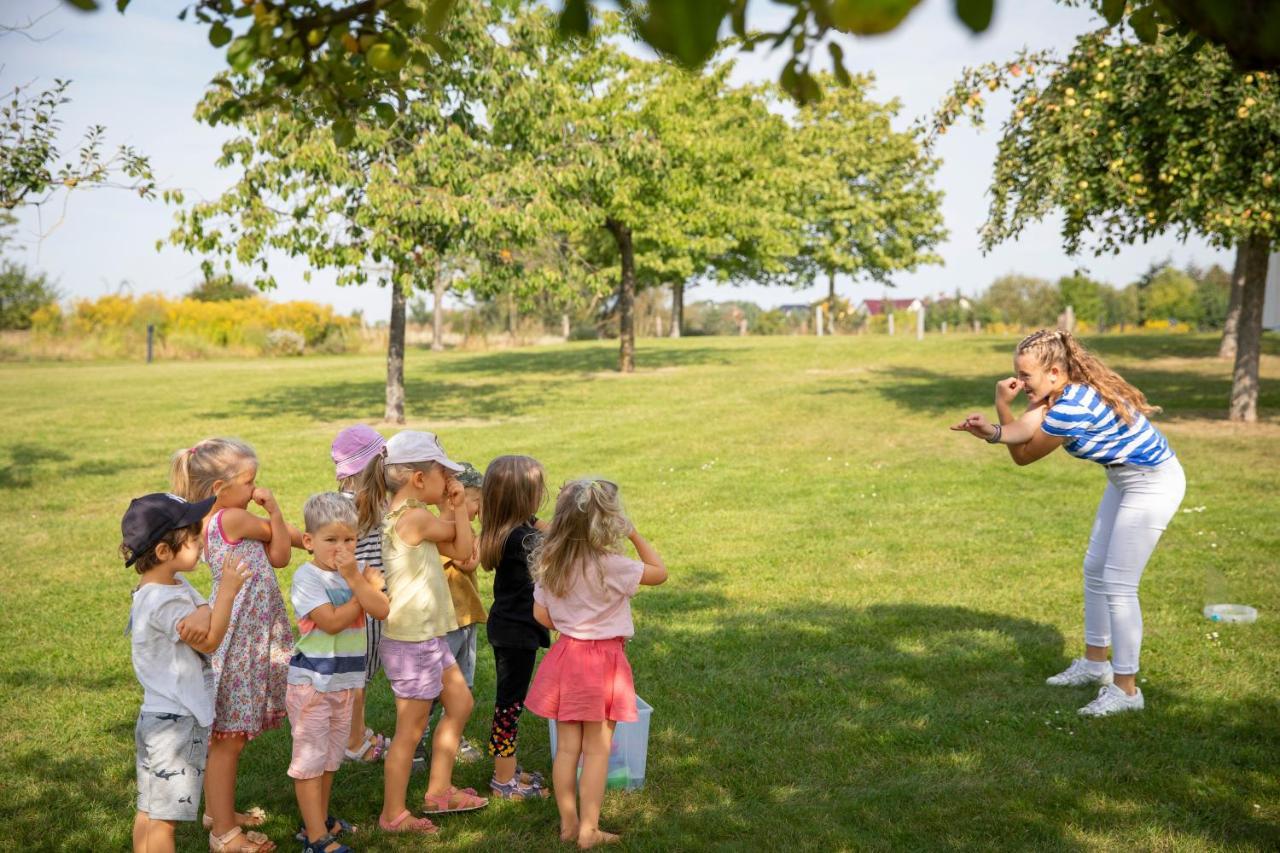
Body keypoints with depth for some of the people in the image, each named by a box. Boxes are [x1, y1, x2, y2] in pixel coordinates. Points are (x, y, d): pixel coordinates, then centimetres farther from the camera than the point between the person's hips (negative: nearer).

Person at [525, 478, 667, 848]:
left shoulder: (548, 564, -1)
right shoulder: (611, 566, -18)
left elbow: (541, 615, 6)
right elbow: (659, 573, -6)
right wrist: (636, 536, 0)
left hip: (566, 653, 5)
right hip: (603, 660, -5)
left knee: (566, 747, 11)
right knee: (597, 749, 3)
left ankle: (568, 824, 20)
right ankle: (588, 830, 8)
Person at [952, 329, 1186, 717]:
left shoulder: (1071, 407, -31)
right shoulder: (1060, 390, -3)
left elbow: (1023, 455, -19)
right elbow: (1021, 430, -15)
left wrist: (1002, 407, -16)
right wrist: (993, 429, -34)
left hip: (1153, 484, -10)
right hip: (1125, 478, 10)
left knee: (1118, 585, -8)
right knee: (1095, 568, 18)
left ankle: (1126, 689, 0)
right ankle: (1095, 663, 33)